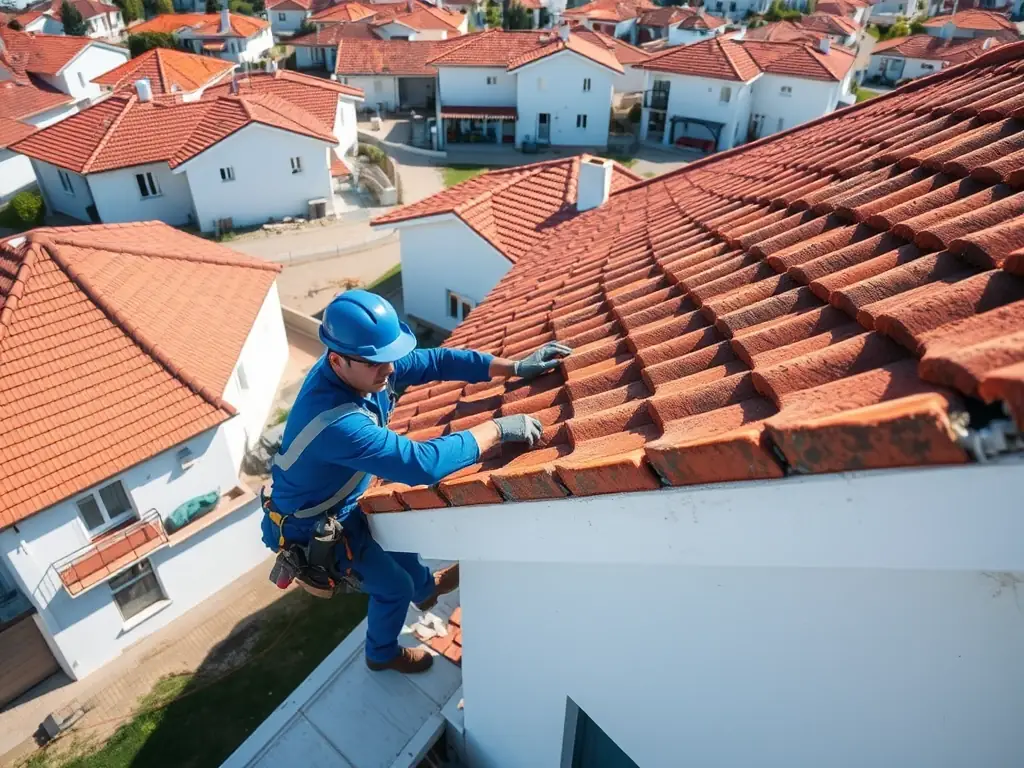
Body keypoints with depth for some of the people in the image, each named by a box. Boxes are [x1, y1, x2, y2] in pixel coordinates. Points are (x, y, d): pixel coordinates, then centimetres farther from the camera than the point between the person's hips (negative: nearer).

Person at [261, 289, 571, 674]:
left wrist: (514, 367, -17)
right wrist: (495, 429, -39)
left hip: (342, 501, 8)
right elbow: (421, 464, -49)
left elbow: (436, 361, -14)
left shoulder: (364, 367, -19)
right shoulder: (336, 423, -44)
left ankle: (425, 587, 59)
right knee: (395, 585, 11)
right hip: (314, 527, -7)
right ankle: (383, 654, 43)